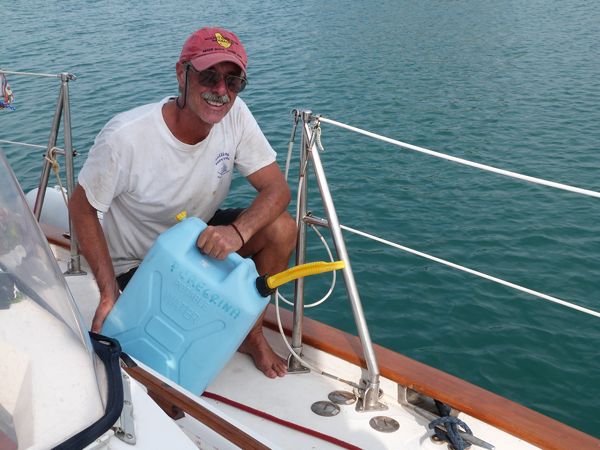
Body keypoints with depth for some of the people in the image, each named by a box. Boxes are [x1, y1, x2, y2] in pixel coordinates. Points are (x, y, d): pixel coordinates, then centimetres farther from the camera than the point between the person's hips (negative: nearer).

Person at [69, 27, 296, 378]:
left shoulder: (235, 115, -17)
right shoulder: (125, 137, -29)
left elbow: (277, 188, -18)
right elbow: (82, 208, -16)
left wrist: (237, 231, -40)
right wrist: (109, 293, -22)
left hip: (201, 235, 5)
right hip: (139, 262, -4)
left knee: (282, 230, -19)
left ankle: (252, 334, 3)